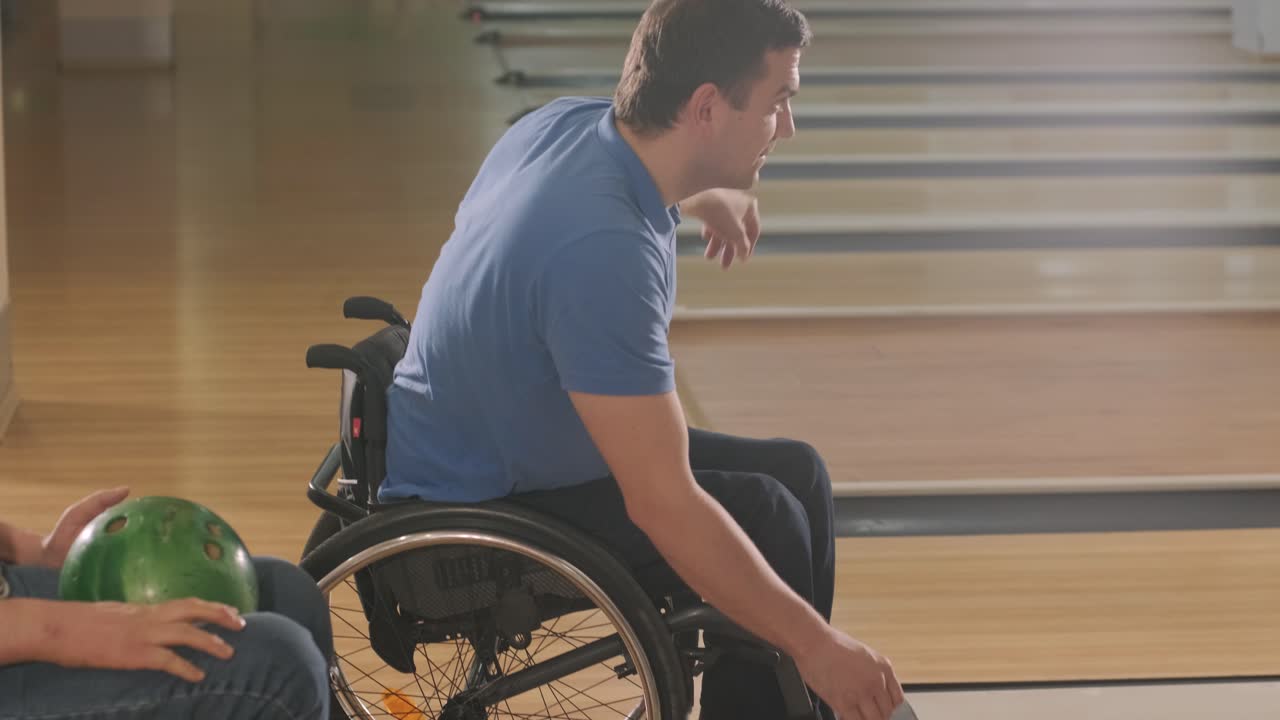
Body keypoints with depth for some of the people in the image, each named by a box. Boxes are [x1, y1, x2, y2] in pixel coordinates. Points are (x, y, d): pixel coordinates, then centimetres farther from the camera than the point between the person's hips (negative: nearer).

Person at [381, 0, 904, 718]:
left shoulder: (568, 121, -7)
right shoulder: (604, 251, -35)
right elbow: (664, 506, -34)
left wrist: (704, 195, 36)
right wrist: (818, 645, -29)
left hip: (492, 449, 10)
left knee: (795, 473, 7)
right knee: (764, 516, -16)